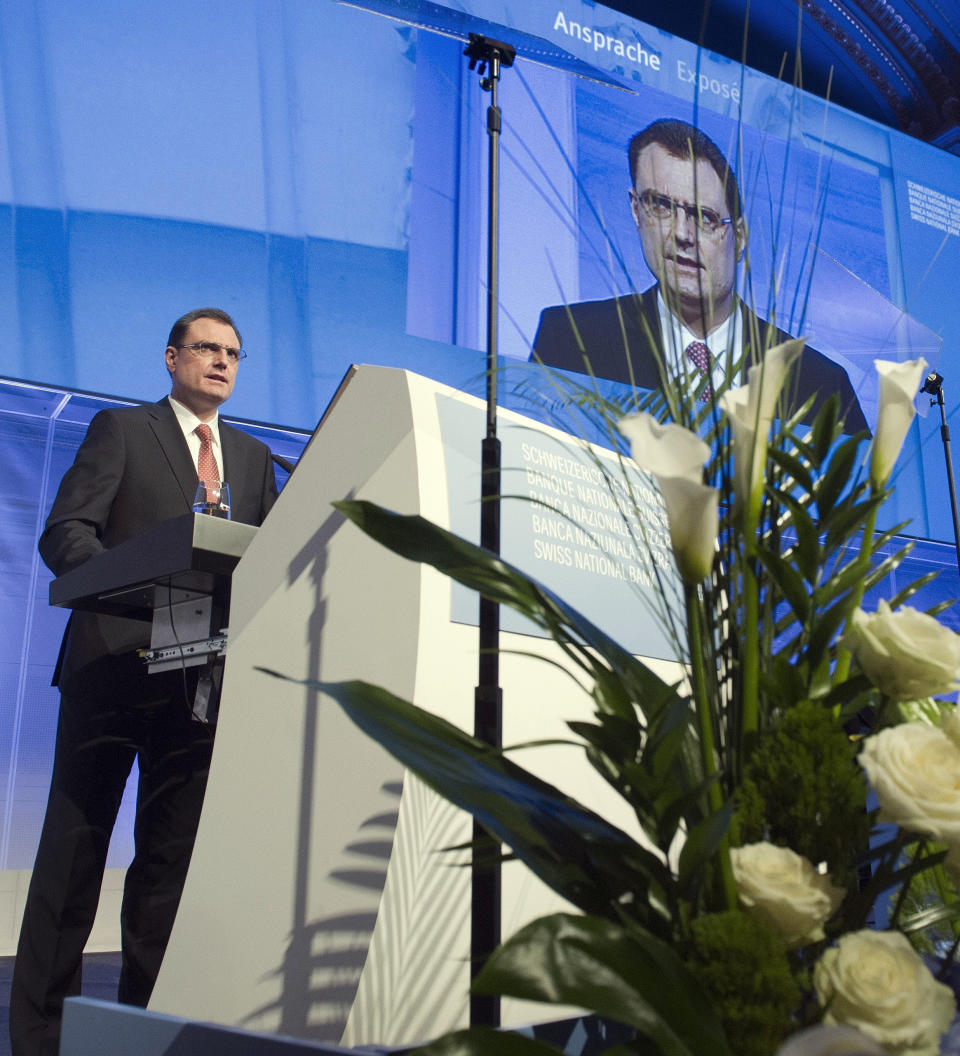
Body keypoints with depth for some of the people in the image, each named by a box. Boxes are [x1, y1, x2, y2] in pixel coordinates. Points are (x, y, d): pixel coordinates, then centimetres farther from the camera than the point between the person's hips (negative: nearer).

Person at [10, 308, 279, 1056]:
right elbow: (64, 533, -5)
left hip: (203, 675, 4)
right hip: (115, 661, -3)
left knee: (171, 853, 8)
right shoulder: (121, 430, 6)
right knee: (75, 845, 2)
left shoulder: (254, 458, 18)